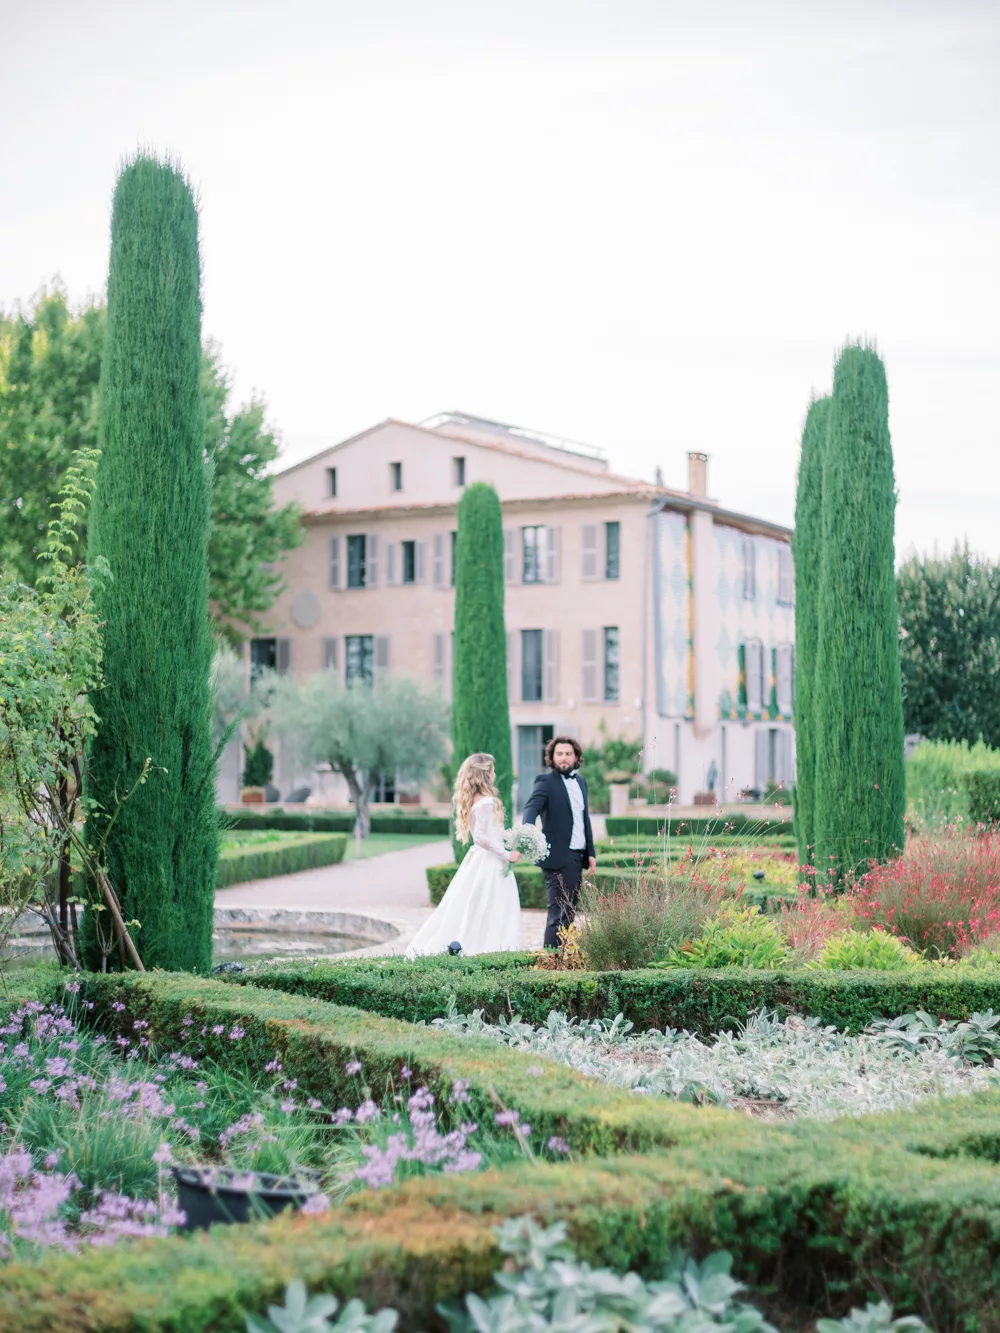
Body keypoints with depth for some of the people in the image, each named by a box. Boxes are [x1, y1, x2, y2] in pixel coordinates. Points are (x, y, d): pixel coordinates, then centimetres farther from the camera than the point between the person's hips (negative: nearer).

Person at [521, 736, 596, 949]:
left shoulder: (581, 781, 15)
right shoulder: (545, 781, -7)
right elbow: (532, 807, -23)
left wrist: (590, 853, 17)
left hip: (578, 856, 7)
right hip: (559, 857, -7)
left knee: (569, 911, 9)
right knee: (559, 912, -10)